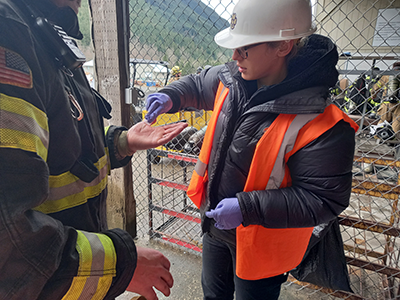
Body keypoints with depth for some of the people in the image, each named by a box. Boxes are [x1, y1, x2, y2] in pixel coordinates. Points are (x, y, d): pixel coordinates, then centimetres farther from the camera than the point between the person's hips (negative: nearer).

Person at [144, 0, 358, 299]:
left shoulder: (321, 125, -30)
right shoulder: (232, 79, -11)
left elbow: (324, 200, -26)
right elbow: (198, 85, 11)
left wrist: (247, 208, -31)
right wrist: (171, 97, -10)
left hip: (261, 242, -6)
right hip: (215, 221, 6)